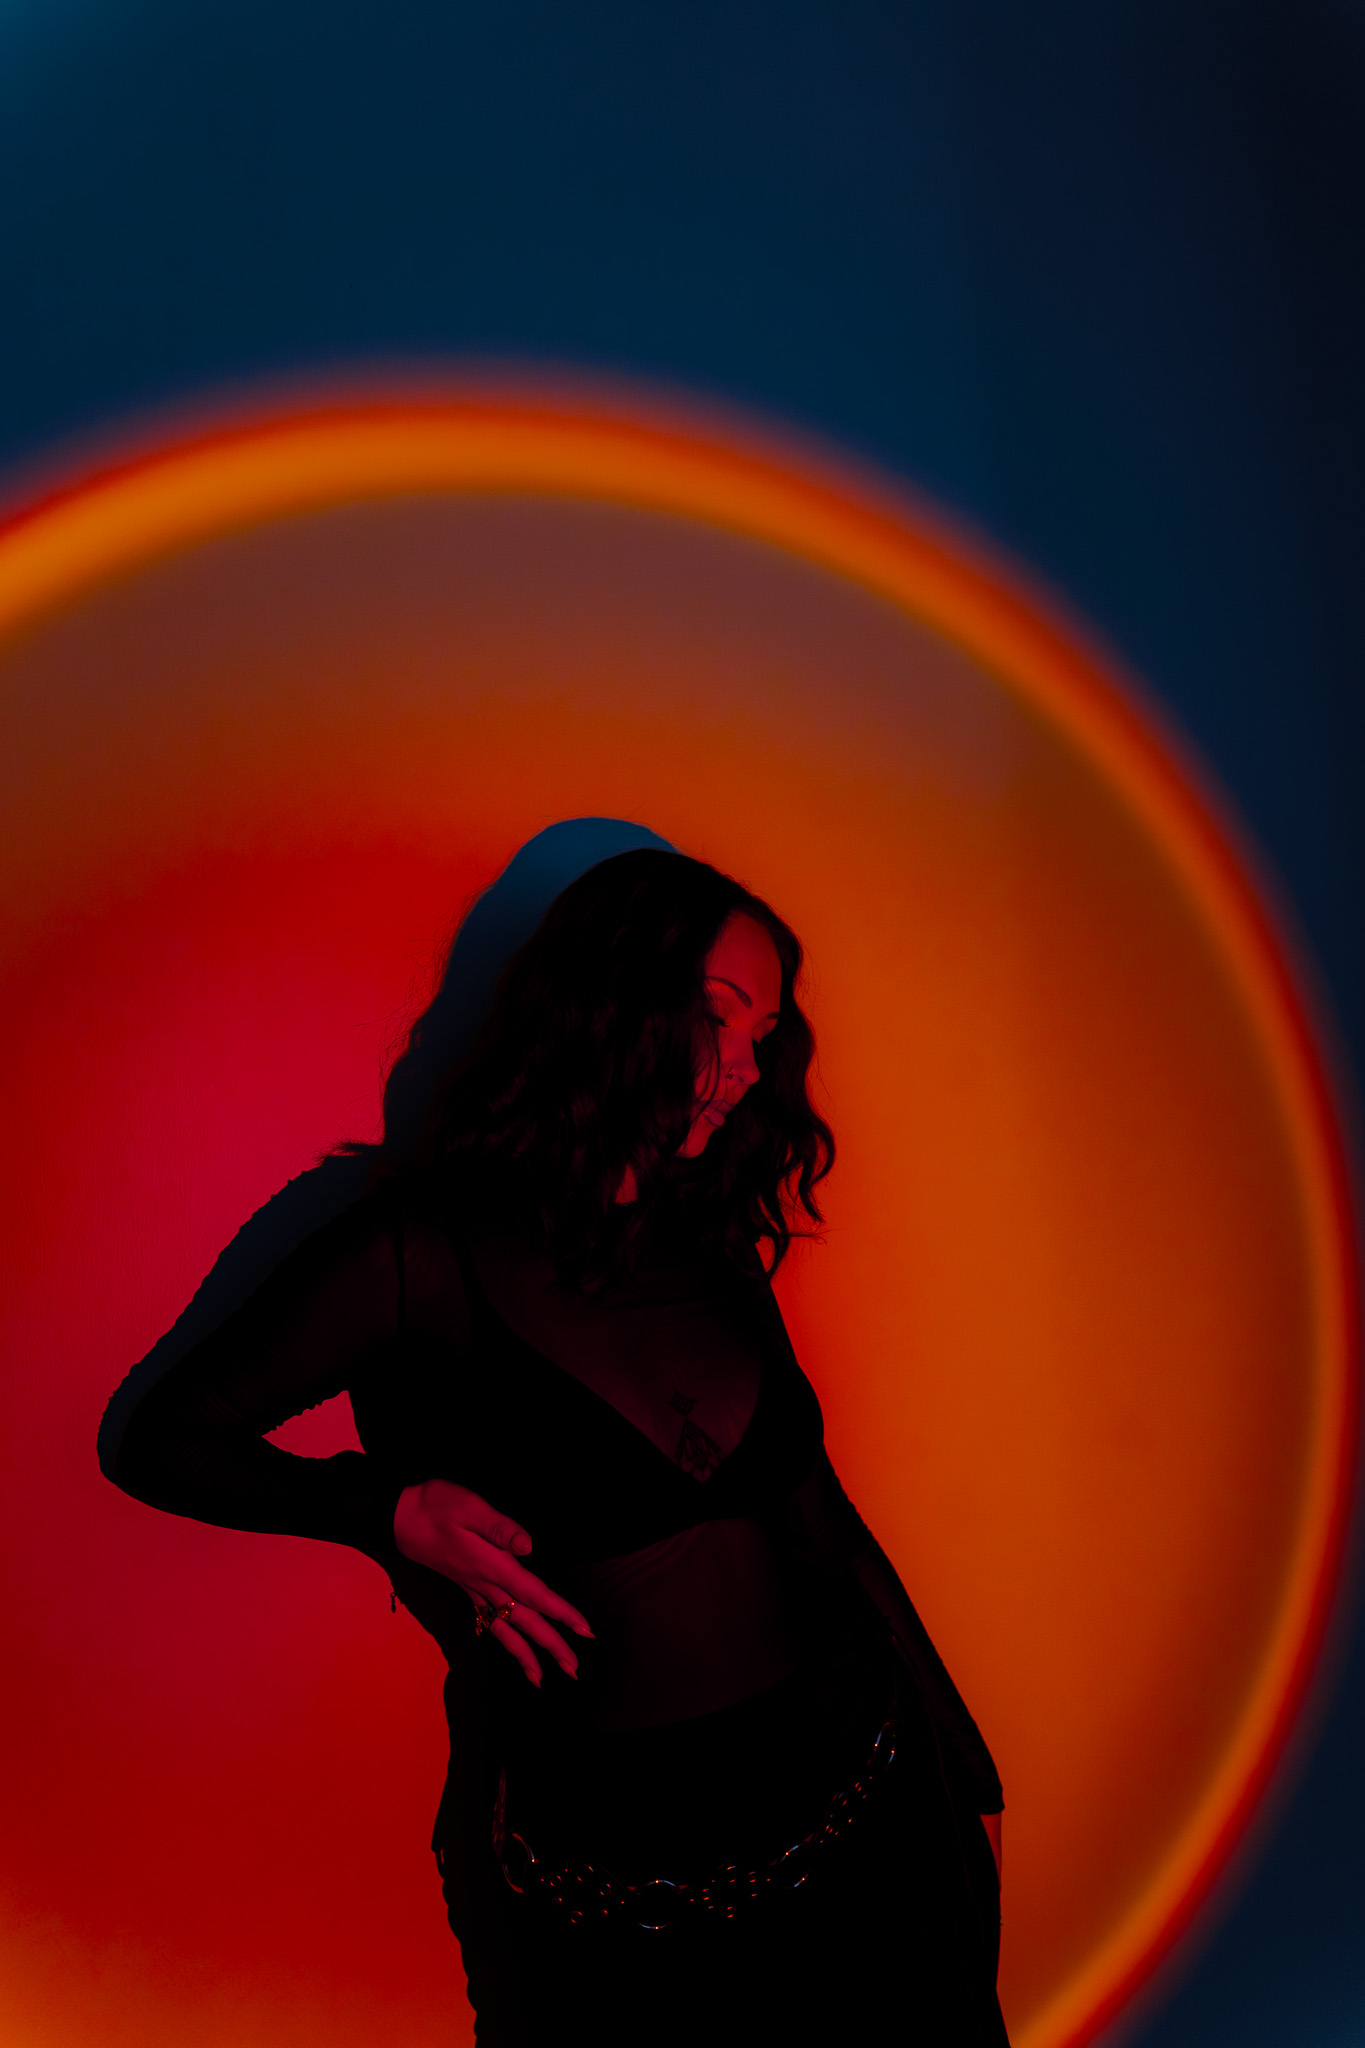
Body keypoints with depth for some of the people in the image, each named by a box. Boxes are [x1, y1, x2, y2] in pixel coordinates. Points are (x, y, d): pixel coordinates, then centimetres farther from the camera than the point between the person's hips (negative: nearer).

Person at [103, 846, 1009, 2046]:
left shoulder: (718, 1255, 6)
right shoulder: (427, 1255, -11)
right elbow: (164, 1439, -3)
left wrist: (960, 1768, 17)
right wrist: (395, 1509, -17)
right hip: (618, 1879, -5)